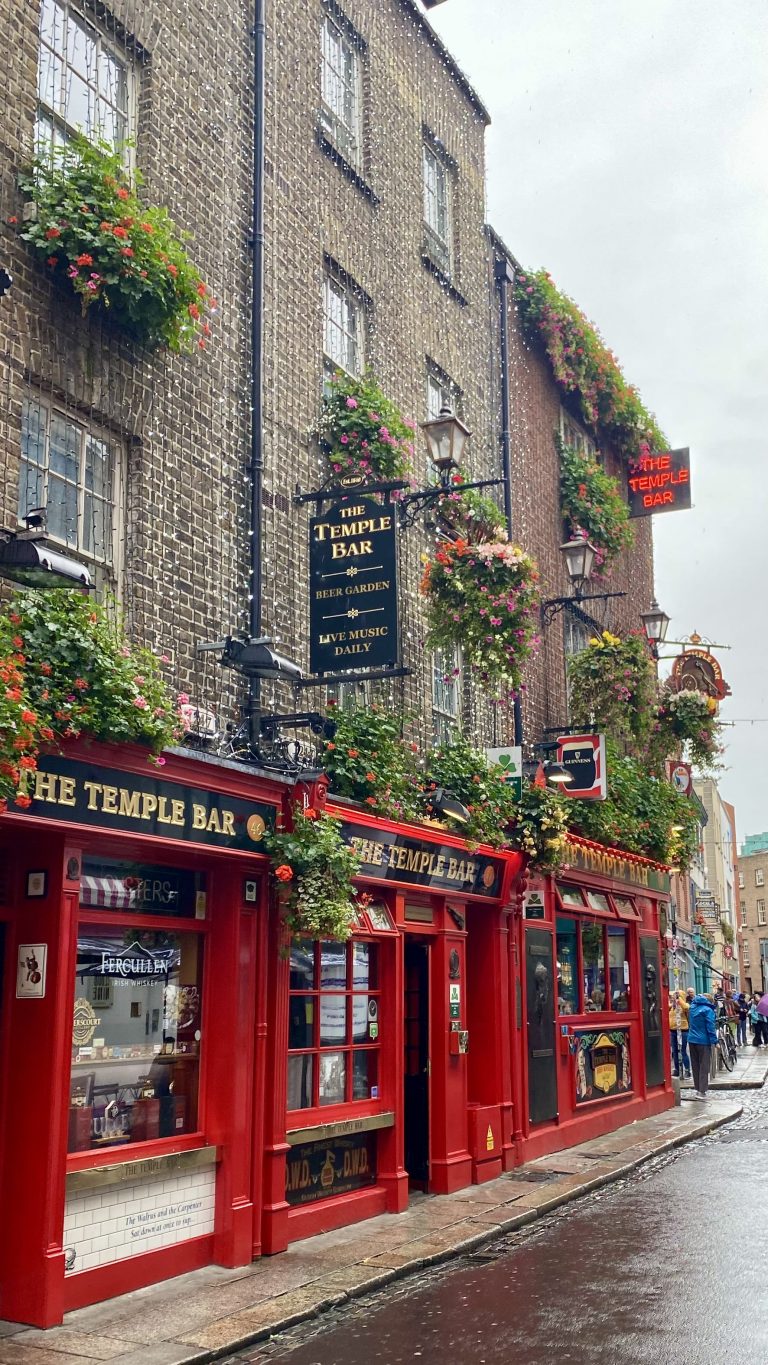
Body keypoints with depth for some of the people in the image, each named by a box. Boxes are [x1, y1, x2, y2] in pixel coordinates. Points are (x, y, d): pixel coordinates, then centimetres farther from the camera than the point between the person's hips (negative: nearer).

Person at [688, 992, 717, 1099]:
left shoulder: (693, 1007, 10)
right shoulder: (708, 1010, -12)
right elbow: (710, 1027, -16)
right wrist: (714, 1041, -15)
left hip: (691, 1040, 7)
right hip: (703, 1041, -7)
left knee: (695, 1066, 14)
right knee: (704, 1066, -1)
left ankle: (697, 1088, 18)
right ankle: (702, 1091, -3)